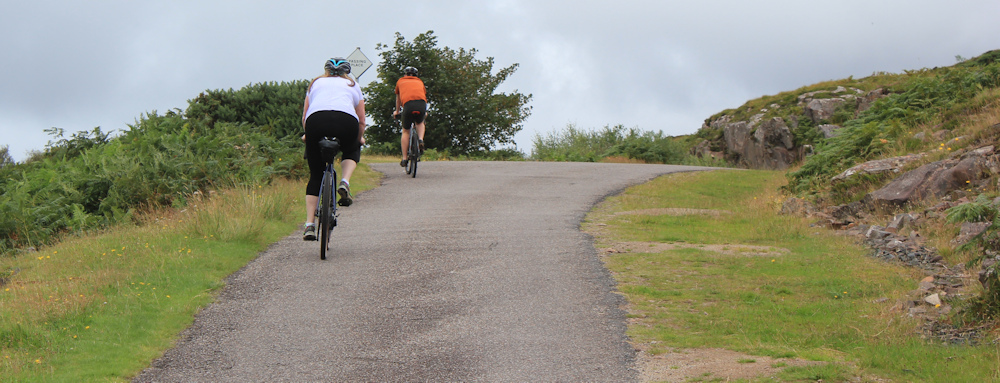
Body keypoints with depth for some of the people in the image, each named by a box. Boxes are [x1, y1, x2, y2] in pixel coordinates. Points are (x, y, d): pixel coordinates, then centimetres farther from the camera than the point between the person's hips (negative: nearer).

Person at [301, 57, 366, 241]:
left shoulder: (315, 83, 33)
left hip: (316, 119, 1)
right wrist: (359, 138, 51)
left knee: (315, 176, 14)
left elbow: (305, 118, 32)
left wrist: (307, 135, 51)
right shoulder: (353, 85, 32)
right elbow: (361, 121, 32)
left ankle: (310, 224, 4)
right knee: (351, 152, 33)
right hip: (346, 120, -1)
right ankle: (345, 183, 4)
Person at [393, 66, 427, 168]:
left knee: (405, 132, 14)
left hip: (408, 104, -1)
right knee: (420, 123, 32)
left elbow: (398, 98, 44)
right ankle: (421, 140, 4)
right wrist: (425, 112, 62)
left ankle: (404, 159, 12)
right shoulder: (420, 82, 32)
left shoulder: (400, 81, 30)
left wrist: (397, 111, 61)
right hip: (421, 104, 1)